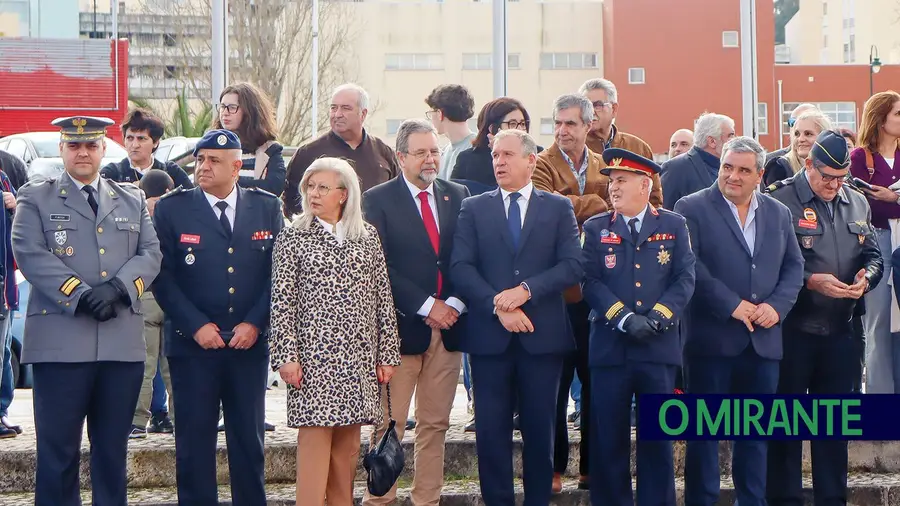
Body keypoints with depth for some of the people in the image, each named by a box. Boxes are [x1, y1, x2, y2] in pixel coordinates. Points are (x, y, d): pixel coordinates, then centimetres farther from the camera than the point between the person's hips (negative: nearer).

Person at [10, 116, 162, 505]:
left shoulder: (132, 201, 19)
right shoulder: (35, 199, 8)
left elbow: (150, 254, 8)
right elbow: (31, 255, -6)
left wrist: (118, 288, -11)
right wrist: (81, 295, -16)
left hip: (122, 343, 3)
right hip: (60, 343, -3)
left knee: (113, 450, 8)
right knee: (58, 449, -2)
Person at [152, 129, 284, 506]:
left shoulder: (268, 208, 6)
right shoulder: (171, 209, 1)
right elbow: (162, 275, -4)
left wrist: (255, 323, -7)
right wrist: (196, 325, -11)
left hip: (250, 343, 1)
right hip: (192, 344, -1)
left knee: (249, 439, 7)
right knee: (194, 441, 2)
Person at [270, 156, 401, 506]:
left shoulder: (367, 237, 9)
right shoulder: (293, 238, 2)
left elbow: (383, 298, 9)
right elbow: (282, 302, -2)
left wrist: (387, 355, 6)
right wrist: (286, 356, -9)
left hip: (359, 356, 3)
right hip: (314, 355, -3)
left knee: (348, 443, 6)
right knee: (315, 435, -7)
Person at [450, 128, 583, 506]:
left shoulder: (558, 208, 9)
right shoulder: (473, 209, 10)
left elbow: (572, 266, -2)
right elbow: (461, 267, -1)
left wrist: (526, 289, -14)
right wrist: (498, 305, -13)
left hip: (542, 335, 0)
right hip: (489, 336, 0)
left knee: (540, 430, 4)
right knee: (491, 431, 0)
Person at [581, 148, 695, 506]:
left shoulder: (674, 226, 8)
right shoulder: (596, 229, 8)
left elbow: (684, 280, 0)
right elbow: (592, 283, -2)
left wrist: (656, 318, -14)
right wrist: (625, 319, -15)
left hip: (660, 347, 0)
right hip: (610, 348, 0)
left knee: (657, 440, 4)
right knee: (609, 439, 2)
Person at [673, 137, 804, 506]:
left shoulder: (778, 213, 13)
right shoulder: (692, 209, -3)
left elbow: (793, 266, 12)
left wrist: (777, 305, -6)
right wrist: (732, 305, -16)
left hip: (764, 339, 4)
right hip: (712, 336, -4)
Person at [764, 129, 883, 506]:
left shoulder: (857, 203, 10)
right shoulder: (780, 200, -9)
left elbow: (873, 256, 15)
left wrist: (866, 278, -7)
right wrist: (811, 281, -22)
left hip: (840, 331, 5)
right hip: (792, 330, -5)